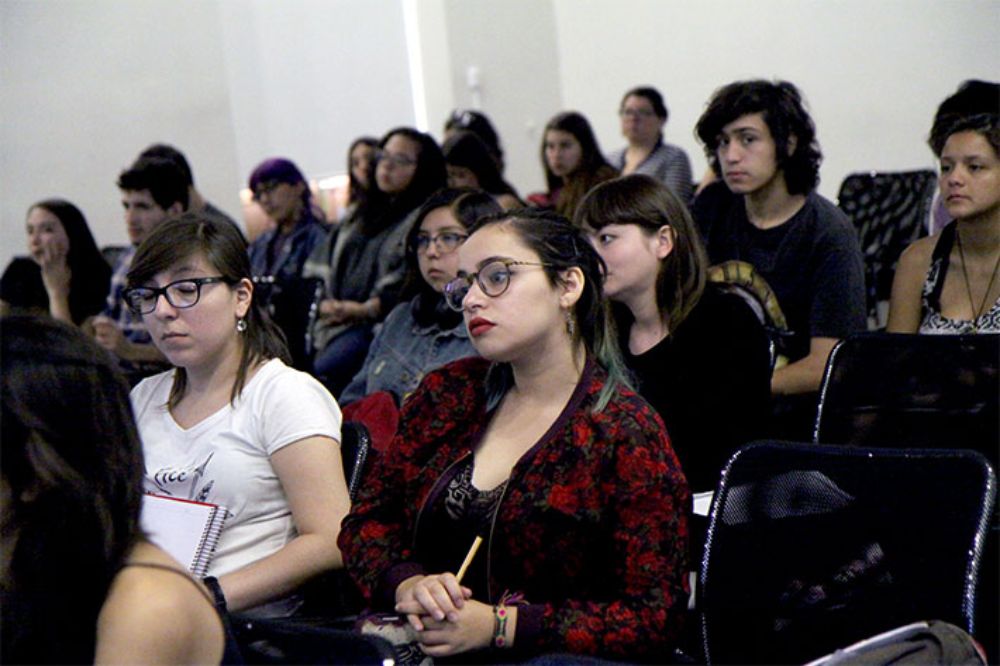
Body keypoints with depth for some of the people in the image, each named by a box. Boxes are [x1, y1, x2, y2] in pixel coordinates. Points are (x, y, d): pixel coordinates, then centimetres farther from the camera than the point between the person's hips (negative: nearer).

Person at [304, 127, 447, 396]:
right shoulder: (360, 218, 29)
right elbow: (319, 269, 23)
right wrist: (325, 303, 3)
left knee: (322, 370, -32)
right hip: (333, 321, 7)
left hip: (378, 323, -7)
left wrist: (365, 309, -17)